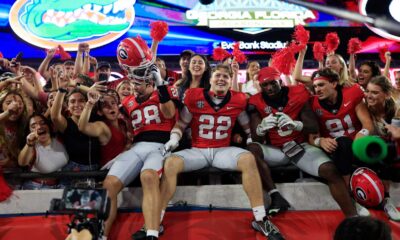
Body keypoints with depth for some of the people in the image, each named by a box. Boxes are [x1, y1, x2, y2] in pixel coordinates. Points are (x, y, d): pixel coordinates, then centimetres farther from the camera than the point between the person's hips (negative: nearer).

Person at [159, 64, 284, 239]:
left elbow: (247, 126, 19)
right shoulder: (194, 97, -2)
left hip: (223, 151, 1)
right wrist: (174, 139, -10)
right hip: (197, 151, 0)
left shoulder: (238, 100, 2)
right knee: (171, 163, -29)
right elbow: (180, 124, 7)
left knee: (248, 159, -29)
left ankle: (260, 220, -21)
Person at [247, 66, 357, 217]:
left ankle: (352, 217, -15)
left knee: (330, 170, -24)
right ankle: (276, 196, -27)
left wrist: (295, 124, -32)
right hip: (276, 150, 1)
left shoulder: (298, 94, -8)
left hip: (301, 145, 0)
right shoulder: (257, 102, -6)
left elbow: (315, 128, -9)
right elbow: (256, 139, -8)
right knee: (252, 150, -30)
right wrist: (262, 127, -34)